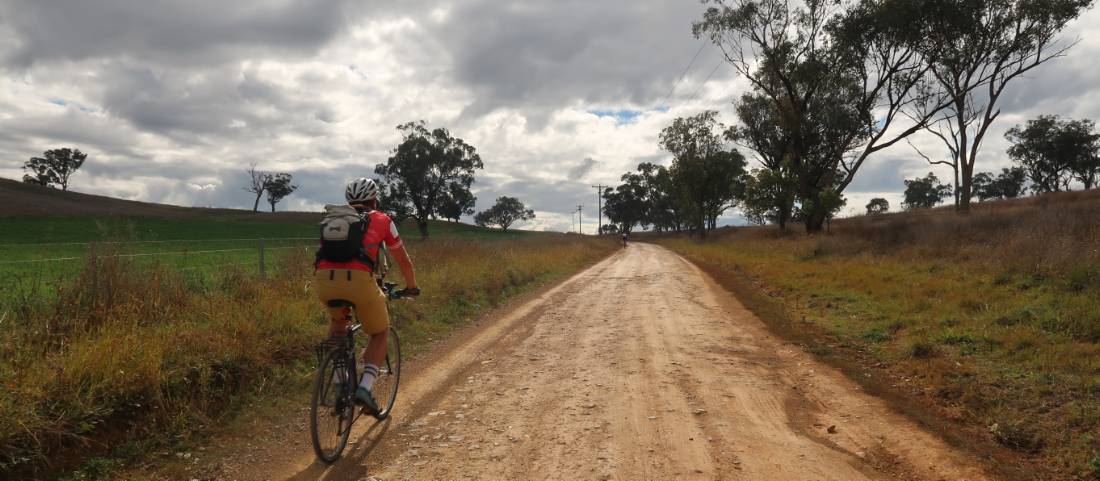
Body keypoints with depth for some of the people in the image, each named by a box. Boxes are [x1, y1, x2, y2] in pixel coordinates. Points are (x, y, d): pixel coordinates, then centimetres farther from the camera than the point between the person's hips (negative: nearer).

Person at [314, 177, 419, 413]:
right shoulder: (382, 220, 20)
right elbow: (403, 260, 28)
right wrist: (411, 286, 44)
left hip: (323, 279, 4)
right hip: (357, 279, -4)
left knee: (337, 320, 35)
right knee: (380, 333, 19)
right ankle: (365, 387, 0)